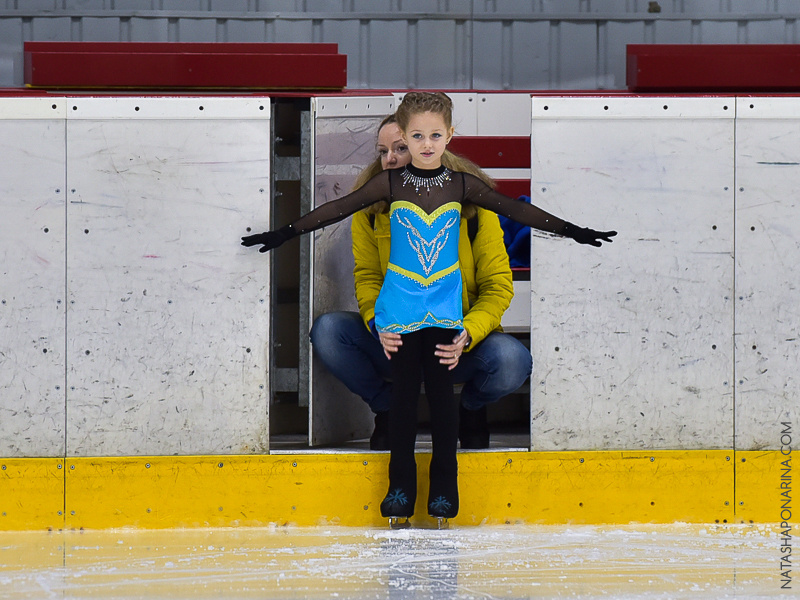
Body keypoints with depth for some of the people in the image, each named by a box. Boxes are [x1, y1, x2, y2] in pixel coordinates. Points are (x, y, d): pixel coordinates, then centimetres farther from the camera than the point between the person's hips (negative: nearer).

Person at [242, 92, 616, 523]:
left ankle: (444, 486, 6)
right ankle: (401, 485, 7)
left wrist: (572, 231, 0)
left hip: (444, 309, 0)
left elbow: (515, 210, 2)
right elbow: (338, 209, -1)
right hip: (399, 309, 0)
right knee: (403, 394, 2)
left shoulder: (461, 186, 1)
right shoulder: (391, 183, -2)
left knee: (442, 392, 0)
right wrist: (285, 234, -4)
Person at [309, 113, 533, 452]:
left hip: (458, 345, -2)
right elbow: (367, 277, -3)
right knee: (326, 331, -26)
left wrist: (466, 334, -29)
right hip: (395, 343, 2)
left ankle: (471, 410, 6)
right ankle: (388, 410, 3)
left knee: (512, 360, -34)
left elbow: (498, 286, -9)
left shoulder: (471, 201, -8)